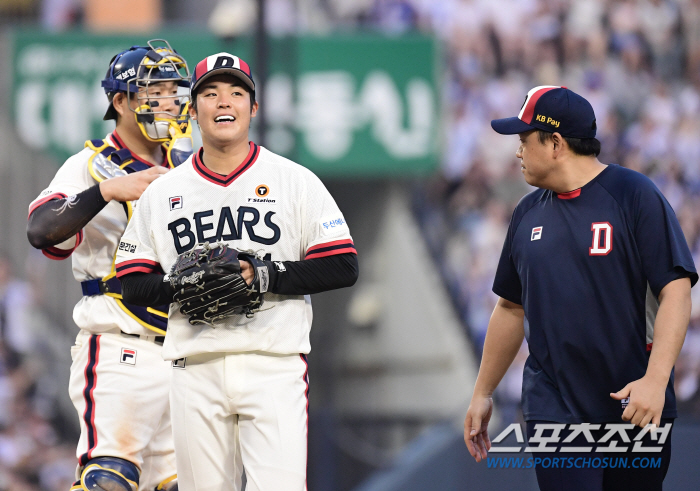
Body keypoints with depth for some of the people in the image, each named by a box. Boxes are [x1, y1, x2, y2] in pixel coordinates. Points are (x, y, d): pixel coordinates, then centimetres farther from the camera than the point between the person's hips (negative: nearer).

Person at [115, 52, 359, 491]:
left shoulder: (295, 181, 5)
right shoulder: (162, 193, 12)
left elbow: (343, 268, -1)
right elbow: (133, 284, 11)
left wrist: (263, 275, -13)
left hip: (274, 367, -3)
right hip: (196, 369, 3)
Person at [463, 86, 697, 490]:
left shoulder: (635, 196, -6)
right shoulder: (529, 213, 12)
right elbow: (512, 308, 20)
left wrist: (655, 379, -24)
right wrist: (483, 394, 18)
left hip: (634, 409, -3)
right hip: (553, 410, 3)